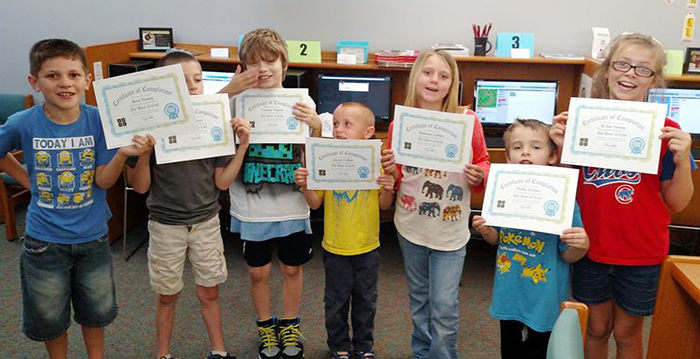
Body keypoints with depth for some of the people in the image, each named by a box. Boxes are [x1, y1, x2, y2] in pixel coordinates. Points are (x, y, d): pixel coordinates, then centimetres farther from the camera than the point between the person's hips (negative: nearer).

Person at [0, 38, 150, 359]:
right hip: (45, 240, 0)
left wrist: (123, 153, -31)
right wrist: (27, 180, -2)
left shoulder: (99, 120, -14)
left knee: (96, 311, 19)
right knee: (50, 318, 18)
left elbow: (103, 180, -15)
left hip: (93, 236, 1)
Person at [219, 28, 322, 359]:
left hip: (292, 205, 1)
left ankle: (290, 326, 38)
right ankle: (266, 327, 37)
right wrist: (229, 91, -21)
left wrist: (316, 127, -21)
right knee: (258, 272, 14)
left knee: (292, 268, 16)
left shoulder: (302, 102, -4)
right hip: (251, 206, 0)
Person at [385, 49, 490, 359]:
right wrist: (390, 171, -17)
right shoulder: (400, 124, -5)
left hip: (450, 231, -2)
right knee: (419, 301, 20)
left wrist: (478, 175, -15)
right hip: (411, 226, 2)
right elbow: (394, 179, 4)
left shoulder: (468, 120, -9)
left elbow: (483, 162, 5)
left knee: (444, 309, 0)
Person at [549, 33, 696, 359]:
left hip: (641, 254, -1)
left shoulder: (666, 132, -9)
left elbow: (676, 203, -4)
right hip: (591, 248, 1)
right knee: (596, 328, 19)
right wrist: (562, 148, -15)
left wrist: (682, 160, -20)